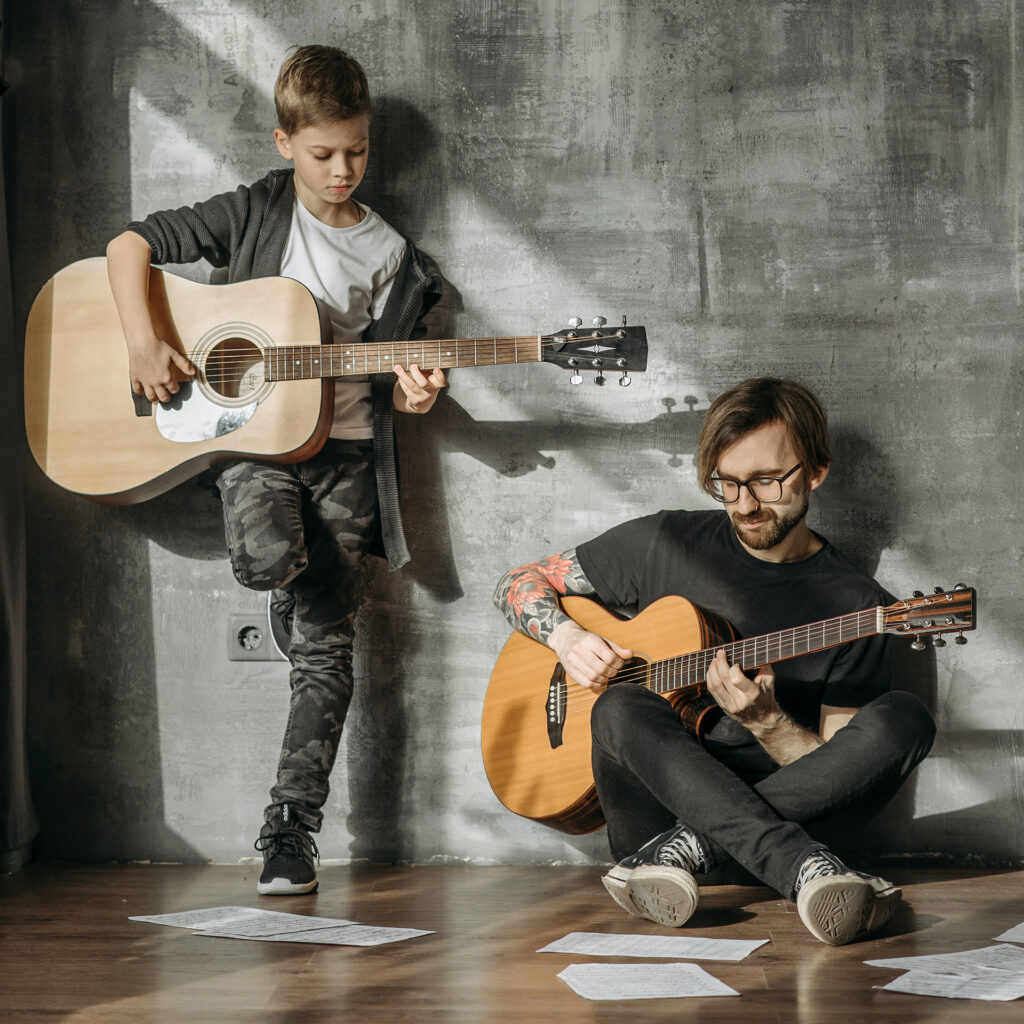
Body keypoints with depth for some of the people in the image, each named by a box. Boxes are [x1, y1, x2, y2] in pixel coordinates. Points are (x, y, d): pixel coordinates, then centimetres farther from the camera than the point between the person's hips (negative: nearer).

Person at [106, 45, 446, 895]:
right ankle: (301, 592, 5)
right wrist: (145, 342, -14)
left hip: (342, 446, 2)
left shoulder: (390, 256, 8)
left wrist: (409, 395, -14)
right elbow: (131, 242, 0)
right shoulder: (253, 214, 2)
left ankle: (291, 829, 3)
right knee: (266, 555, -34)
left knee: (326, 646, -3)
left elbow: (381, 378, 10)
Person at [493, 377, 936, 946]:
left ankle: (688, 848, -33)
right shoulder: (664, 545, 8)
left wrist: (765, 721, -19)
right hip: (651, 808, 0)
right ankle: (805, 868, -43)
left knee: (901, 720, -26)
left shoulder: (855, 603, 4)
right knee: (622, 708, -33)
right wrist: (567, 637, -5)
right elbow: (517, 584, 16)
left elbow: (836, 766, 0)